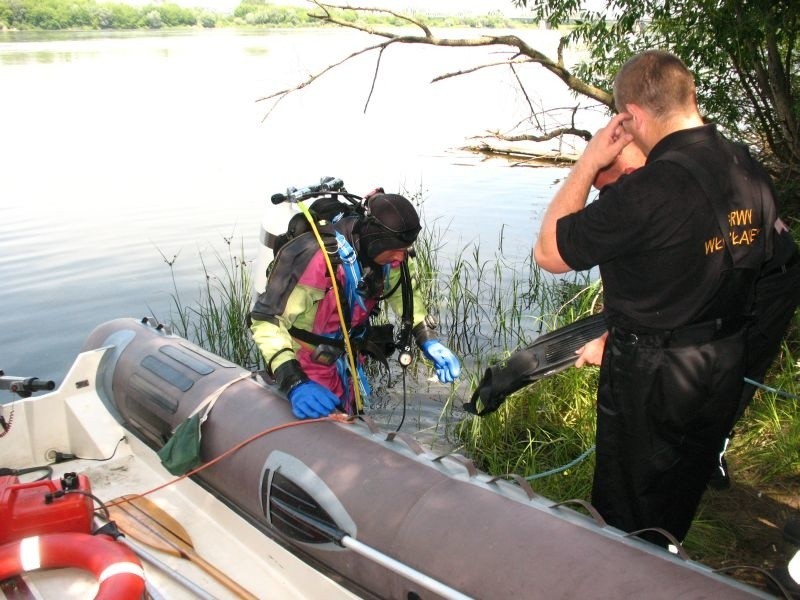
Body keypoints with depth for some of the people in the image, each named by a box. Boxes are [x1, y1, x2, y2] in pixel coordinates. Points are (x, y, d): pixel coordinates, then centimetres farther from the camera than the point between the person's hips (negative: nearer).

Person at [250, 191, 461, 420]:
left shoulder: (388, 250, -16)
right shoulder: (314, 258, -35)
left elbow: (403, 288, 5)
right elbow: (267, 318, -30)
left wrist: (428, 339, -7)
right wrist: (294, 383, -41)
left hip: (348, 366, 6)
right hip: (307, 372, -6)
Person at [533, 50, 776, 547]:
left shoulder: (649, 190, -29)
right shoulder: (752, 171, -4)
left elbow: (549, 253, -19)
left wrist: (588, 163, -15)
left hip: (652, 375, -7)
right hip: (727, 365, 8)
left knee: (626, 513, 17)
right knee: (682, 495, 28)